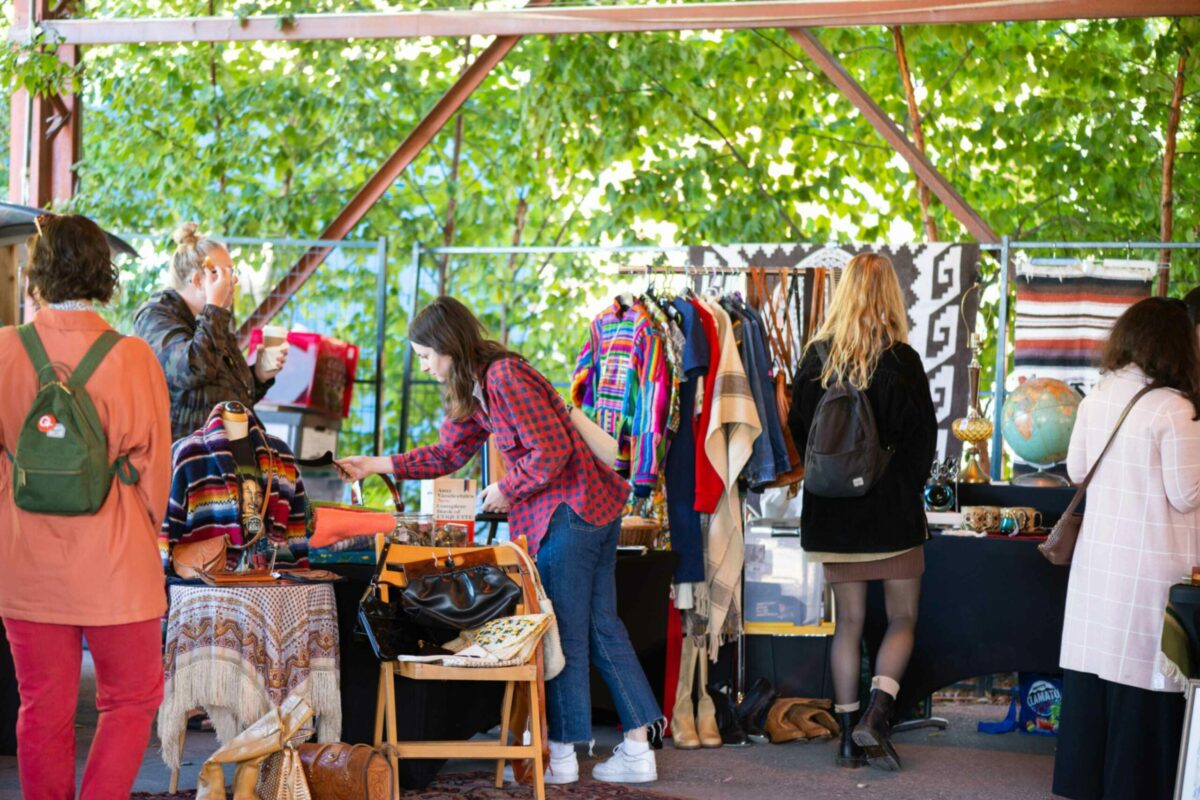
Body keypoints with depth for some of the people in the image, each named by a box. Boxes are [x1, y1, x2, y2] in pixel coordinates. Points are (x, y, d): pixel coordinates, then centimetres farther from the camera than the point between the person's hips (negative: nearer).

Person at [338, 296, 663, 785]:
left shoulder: (505, 378, -18)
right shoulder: (473, 391, 13)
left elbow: (552, 451, -20)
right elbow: (447, 455, 21)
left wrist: (506, 490, -8)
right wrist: (377, 465, 17)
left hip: (570, 510, -10)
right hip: (594, 507, 10)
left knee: (563, 633, 0)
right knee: (600, 628, 11)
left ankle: (561, 757, 10)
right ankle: (638, 750, 16)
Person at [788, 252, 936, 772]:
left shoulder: (816, 356, 0)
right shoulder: (901, 359, -10)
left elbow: (798, 429, 6)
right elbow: (923, 437, -8)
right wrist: (906, 490, 7)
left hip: (834, 511, 4)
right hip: (892, 512, -3)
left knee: (848, 621, 10)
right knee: (902, 619, 7)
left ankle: (849, 736, 11)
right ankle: (876, 715, -12)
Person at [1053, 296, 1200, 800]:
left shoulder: (1097, 397, 4)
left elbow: (1075, 471, 14)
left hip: (1098, 552, 7)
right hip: (1152, 564, -6)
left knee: (1094, 670, 13)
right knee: (1143, 681, 2)